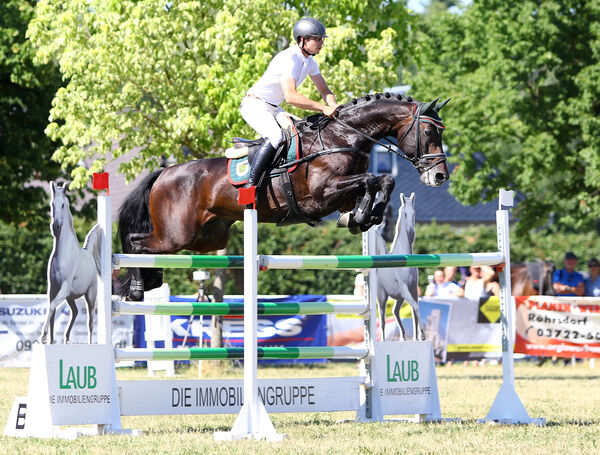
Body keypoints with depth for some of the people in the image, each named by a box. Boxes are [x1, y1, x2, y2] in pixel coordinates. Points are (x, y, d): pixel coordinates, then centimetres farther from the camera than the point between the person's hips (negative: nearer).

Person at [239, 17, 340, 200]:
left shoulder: (309, 62, 5)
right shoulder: (288, 59, -25)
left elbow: (325, 91, 11)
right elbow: (291, 96, -36)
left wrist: (333, 106, -12)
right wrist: (323, 108, -36)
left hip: (273, 109, 10)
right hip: (255, 104, -10)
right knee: (275, 136, -31)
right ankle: (250, 186, -34)